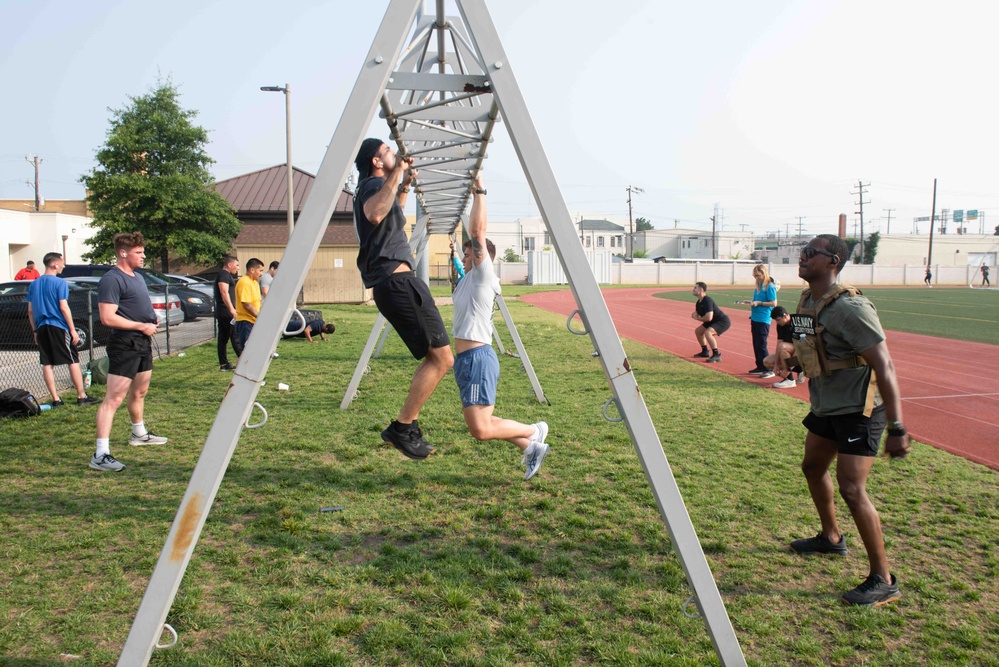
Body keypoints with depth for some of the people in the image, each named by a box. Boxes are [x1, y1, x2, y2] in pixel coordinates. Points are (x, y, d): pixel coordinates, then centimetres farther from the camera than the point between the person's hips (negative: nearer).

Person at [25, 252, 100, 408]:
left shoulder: (33, 285, 10)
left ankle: (56, 399, 8)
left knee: (46, 364, 6)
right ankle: (81, 396, 4)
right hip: (58, 327, -6)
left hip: (41, 329, 6)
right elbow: (64, 307, -13)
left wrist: (35, 331, 18)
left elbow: (30, 311, 12)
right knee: (73, 361, 2)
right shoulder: (59, 283, -9)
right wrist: (73, 330, -10)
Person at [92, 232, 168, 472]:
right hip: (124, 345, -10)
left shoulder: (137, 277, 16)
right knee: (114, 398, -12)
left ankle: (139, 434, 42)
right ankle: (101, 455, -14)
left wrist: (151, 323, 10)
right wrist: (141, 326, -17)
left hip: (142, 343, 10)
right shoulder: (111, 279, -15)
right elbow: (107, 318, -22)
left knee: (139, 393, 24)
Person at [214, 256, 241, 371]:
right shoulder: (224, 275, -10)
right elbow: (224, 292, -22)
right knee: (236, 337, -8)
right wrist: (231, 309, -28)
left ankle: (224, 364, 11)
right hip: (226, 312, -10)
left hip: (221, 313, 10)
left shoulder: (224, 275, 23)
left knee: (223, 338, 9)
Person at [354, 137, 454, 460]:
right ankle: (402, 428, -8)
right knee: (442, 358, -11)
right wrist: (395, 175, -24)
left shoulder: (380, 187, 24)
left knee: (434, 358, 13)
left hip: (392, 285, 11)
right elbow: (374, 214, -31)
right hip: (397, 280, -11)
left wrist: (404, 187, 35)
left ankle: (407, 428, 13)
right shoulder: (373, 184, -6)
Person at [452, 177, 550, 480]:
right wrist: (474, 195, 24)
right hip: (466, 359, 10)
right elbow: (475, 232, 26)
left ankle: (534, 432, 9)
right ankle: (530, 447, 20)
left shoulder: (484, 275, -5)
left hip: (477, 358, -10)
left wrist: (480, 192, -5)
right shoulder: (470, 278, 17)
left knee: (481, 429, -11)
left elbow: (478, 232, -11)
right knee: (481, 423, 10)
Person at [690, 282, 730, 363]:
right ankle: (705, 352, 30)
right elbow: (696, 314, 17)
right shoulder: (699, 302, 4)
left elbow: (709, 318, -34)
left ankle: (716, 355, -21)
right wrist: (695, 315, -8)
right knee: (698, 331, 16)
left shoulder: (707, 301, -27)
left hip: (723, 321, -11)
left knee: (707, 332, -31)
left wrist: (698, 318, -15)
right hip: (714, 321, 11)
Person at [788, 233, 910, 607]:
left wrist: (896, 428, -27)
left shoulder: (849, 308, -24)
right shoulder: (807, 302, 4)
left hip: (858, 410, -9)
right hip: (826, 408, 9)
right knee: (813, 468, 21)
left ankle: (883, 581, 2)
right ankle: (831, 538, 44)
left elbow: (884, 368, -26)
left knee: (851, 489, -12)